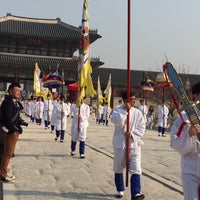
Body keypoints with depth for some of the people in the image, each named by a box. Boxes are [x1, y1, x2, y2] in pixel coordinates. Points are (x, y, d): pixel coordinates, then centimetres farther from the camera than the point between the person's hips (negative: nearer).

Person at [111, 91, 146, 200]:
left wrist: (132, 134, -17)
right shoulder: (118, 110, -3)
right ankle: (120, 190, 32)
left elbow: (142, 127, -2)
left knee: (136, 169, -8)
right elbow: (116, 120, -24)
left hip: (134, 144, 1)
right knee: (118, 169, 13)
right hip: (120, 144, 0)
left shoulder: (137, 112, 1)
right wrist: (126, 110, -20)